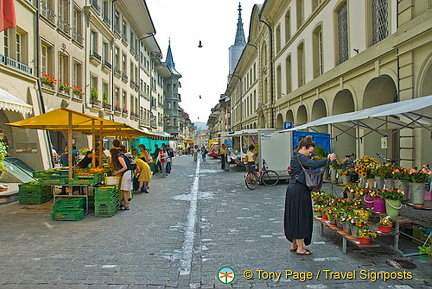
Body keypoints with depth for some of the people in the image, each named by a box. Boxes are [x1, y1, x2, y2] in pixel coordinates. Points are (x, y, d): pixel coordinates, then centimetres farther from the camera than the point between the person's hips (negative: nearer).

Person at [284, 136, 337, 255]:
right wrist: (328, 160, -20)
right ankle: (300, 248, 7)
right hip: (300, 191, -10)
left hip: (292, 189, 10)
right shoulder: (300, 157, -15)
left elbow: (310, 164, 14)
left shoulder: (295, 157, 16)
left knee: (294, 217, 15)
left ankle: (293, 245, 26)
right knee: (302, 216, -1)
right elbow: (314, 164, -29)